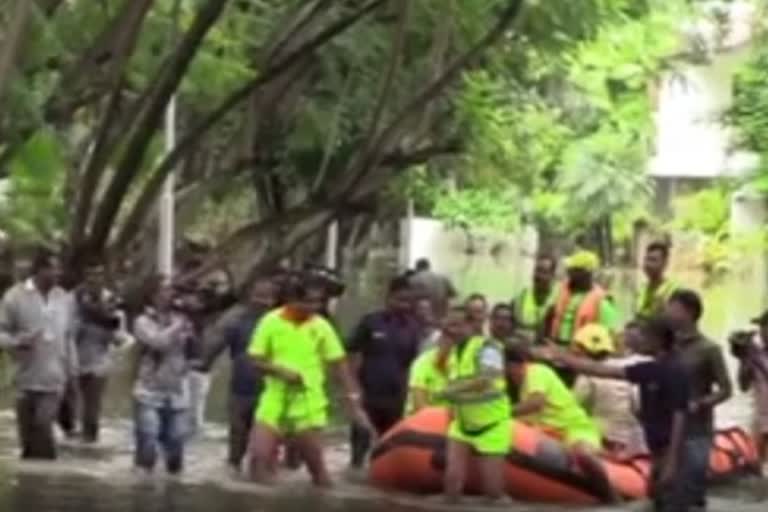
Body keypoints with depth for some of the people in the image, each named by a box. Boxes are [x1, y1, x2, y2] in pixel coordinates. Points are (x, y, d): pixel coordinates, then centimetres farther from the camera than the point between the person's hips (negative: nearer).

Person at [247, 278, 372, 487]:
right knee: (259, 456, -8)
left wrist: (353, 400, -4)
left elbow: (339, 365, 2)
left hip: (308, 404, 0)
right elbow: (255, 360, 0)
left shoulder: (321, 326, -1)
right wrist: (280, 370, -18)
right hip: (274, 400, 0)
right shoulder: (271, 321, -3)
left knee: (316, 464, -1)